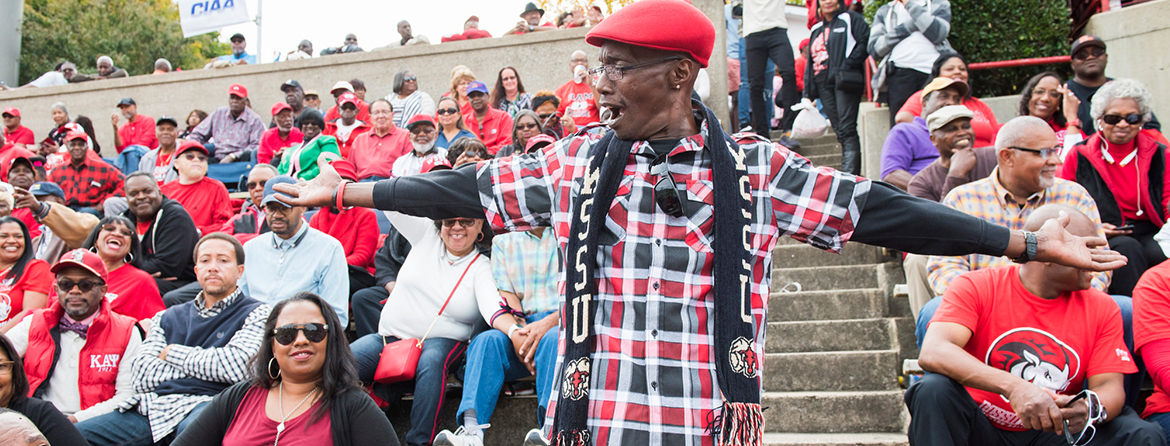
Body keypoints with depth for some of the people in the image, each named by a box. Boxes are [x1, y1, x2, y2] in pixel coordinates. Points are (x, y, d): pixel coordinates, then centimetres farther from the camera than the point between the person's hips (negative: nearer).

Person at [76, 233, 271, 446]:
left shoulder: (256, 314, 10)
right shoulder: (167, 318, 24)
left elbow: (236, 366, -9)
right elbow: (142, 378, 10)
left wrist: (172, 353, 6)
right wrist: (204, 363, 2)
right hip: (150, 406, 5)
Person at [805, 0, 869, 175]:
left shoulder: (851, 19, 6)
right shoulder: (817, 29, 25)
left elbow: (865, 41, -7)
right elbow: (810, 60, 24)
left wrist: (848, 65, -15)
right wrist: (808, 92, 14)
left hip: (844, 81, -6)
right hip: (823, 85, 6)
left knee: (847, 129, -14)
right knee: (840, 131, 3)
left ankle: (849, 173, -21)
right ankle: (847, 172, 4)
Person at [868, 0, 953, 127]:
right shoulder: (885, 11, 21)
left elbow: (937, 34, -4)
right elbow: (874, 49, 6)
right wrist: (908, 27, 1)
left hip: (934, 73, 0)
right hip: (900, 75, 1)